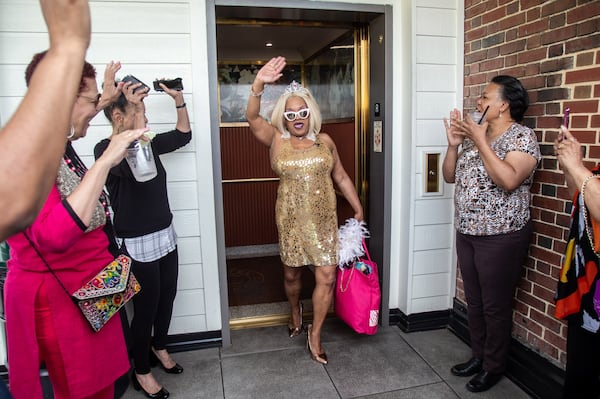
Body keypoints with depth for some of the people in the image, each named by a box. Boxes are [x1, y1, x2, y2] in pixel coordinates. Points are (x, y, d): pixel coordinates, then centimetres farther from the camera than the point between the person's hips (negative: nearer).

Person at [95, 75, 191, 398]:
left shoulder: (146, 142, 5)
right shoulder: (105, 149, -17)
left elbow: (183, 136, 15)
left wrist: (179, 101, 4)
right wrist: (136, 109, -33)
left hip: (166, 236, 7)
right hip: (138, 244, -7)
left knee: (167, 298, 20)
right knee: (145, 309, 7)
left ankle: (159, 347, 45)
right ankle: (142, 373, 29)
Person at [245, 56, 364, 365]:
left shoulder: (324, 141, 3)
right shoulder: (276, 140, -2)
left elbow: (341, 177, 10)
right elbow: (252, 117, -18)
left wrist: (358, 209, 11)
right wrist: (258, 85, -34)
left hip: (323, 220, 1)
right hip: (290, 220, -1)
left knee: (327, 277, -2)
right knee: (292, 274, 16)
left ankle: (315, 335, 18)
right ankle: (295, 311, 48)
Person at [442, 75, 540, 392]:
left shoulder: (522, 137, -12)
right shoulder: (473, 134, 9)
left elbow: (509, 180, -28)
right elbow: (449, 176, 10)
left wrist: (480, 141, -23)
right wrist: (453, 144, -6)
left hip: (501, 238, -7)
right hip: (466, 233, 7)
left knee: (495, 306, 6)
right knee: (474, 301, 18)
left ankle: (494, 367, 26)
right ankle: (478, 355, 36)